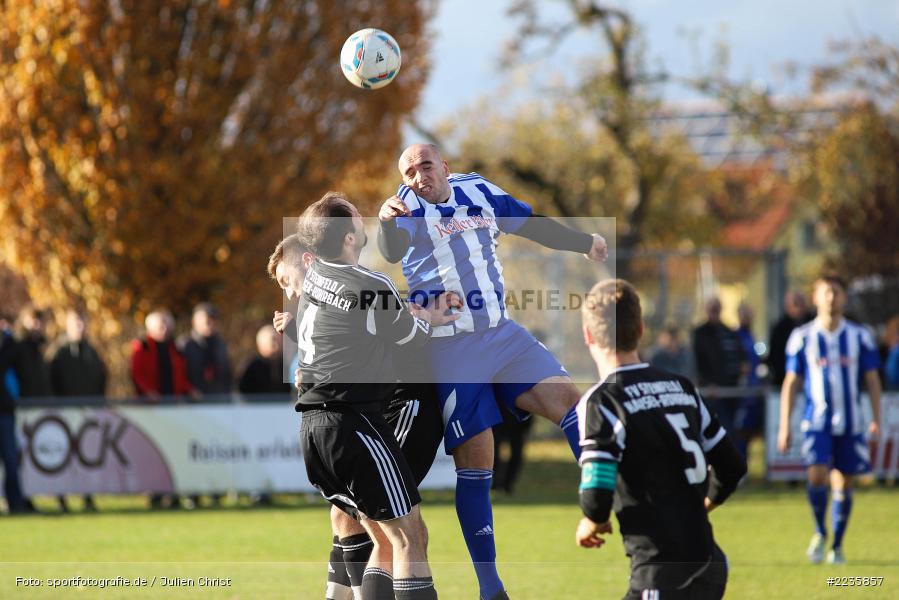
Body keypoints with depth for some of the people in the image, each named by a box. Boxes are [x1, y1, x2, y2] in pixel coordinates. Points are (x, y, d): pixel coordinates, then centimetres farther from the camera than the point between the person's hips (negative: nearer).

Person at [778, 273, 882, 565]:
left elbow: (872, 380, 8)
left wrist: (876, 419, -1)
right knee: (817, 476, -19)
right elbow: (791, 383, 5)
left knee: (843, 485, 5)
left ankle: (837, 545, 19)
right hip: (816, 420, -1)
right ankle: (820, 532, 4)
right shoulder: (802, 337, 1)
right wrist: (784, 427, 2)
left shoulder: (860, 336, 3)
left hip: (850, 423, 1)